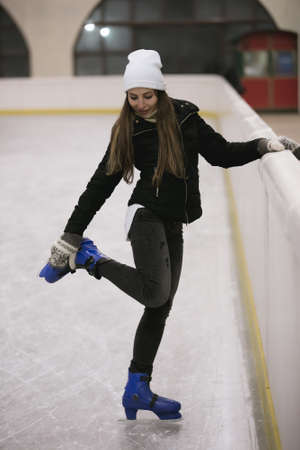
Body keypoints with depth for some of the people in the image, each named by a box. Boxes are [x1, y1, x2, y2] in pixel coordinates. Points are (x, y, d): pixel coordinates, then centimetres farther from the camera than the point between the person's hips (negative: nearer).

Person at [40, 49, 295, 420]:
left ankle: (138, 389, 20)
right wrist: (71, 235, 1)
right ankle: (91, 259, -3)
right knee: (156, 294, -27)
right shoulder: (126, 132, -1)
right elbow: (101, 184, 2)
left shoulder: (185, 119, 2)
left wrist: (263, 146, -9)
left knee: (160, 307, 9)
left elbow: (222, 154, 8)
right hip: (146, 215, -4)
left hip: (173, 225, 4)